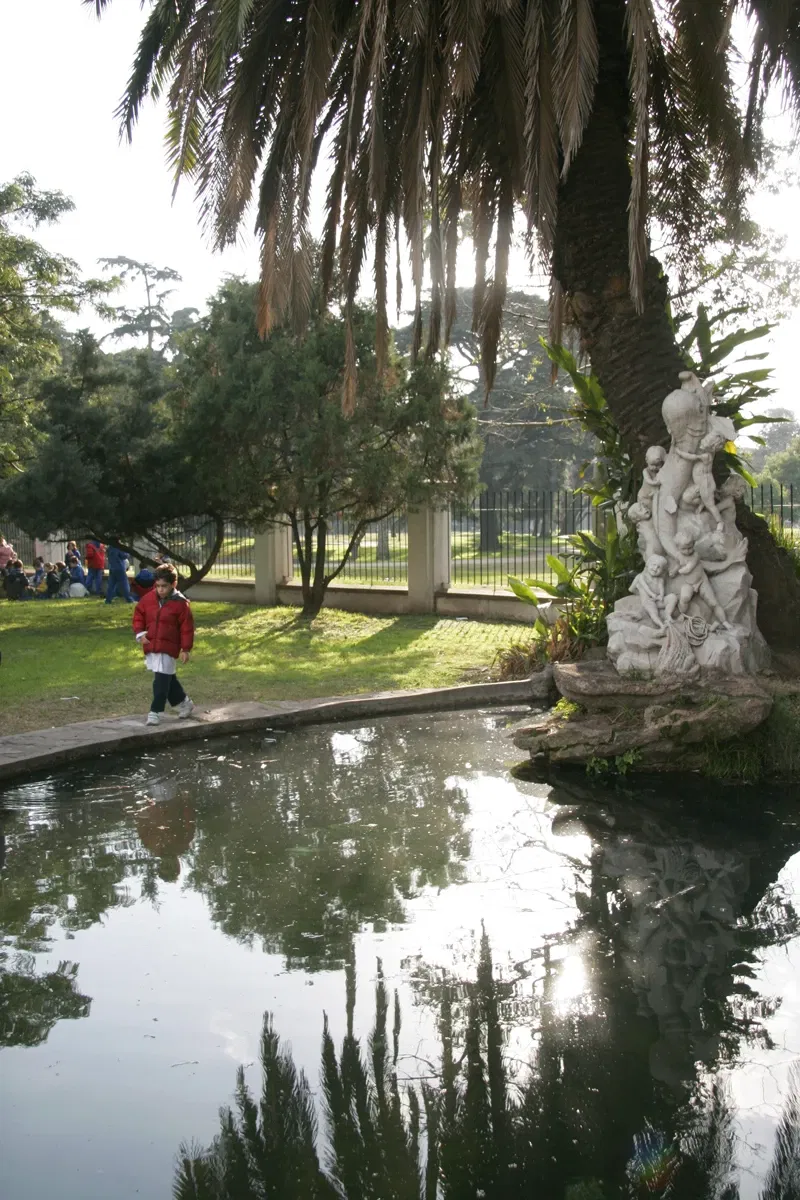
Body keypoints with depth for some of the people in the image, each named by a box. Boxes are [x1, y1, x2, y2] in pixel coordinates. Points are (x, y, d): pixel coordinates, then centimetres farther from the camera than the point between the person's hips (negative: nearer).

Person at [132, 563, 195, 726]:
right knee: (168, 679, 17)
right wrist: (139, 632, -1)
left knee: (161, 680, -9)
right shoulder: (148, 598, 2)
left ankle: (155, 712, -4)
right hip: (150, 646, 6)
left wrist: (185, 649, -7)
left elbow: (187, 627, -7)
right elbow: (138, 614, 14)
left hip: (168, 647, -6)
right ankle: (183, 703, 35)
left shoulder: (180, 603, -10)